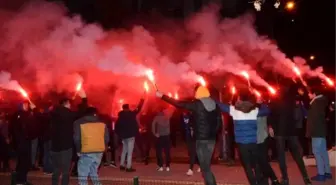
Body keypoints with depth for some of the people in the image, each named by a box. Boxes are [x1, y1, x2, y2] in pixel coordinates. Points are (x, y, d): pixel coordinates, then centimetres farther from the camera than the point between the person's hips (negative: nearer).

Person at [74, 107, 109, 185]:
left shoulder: (79, 123, 2)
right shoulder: (102, 123, 11)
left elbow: (76, 138, -4)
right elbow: (107, 138, 9)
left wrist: (78, 150, 8)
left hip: (86, 152, -4)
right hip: (99, 152, 5)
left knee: (83, 174, 5)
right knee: (94, 172, 23)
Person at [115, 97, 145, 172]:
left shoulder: (120, 117, 5)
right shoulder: (131, 114, -8)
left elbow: (117, 127, 5)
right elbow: (138, 109, 5)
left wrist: (120, 135, 11)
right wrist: (142, 101, 18)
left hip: (123, 136, 6)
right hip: (130, 136, -6)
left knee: (124, 151, 19)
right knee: (129, 152, -5)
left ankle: (122, 165, 21)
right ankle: (128, 167, -7)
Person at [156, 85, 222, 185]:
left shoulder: (196, 104, -11)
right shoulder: (214, 104, 5)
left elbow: (178, 103, -10)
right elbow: (219, 121, 8)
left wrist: (162, 96, -4)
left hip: (201, 139, -7)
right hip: (211, 138, 7)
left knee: (205, 167, -1)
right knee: (206, 165, 17)